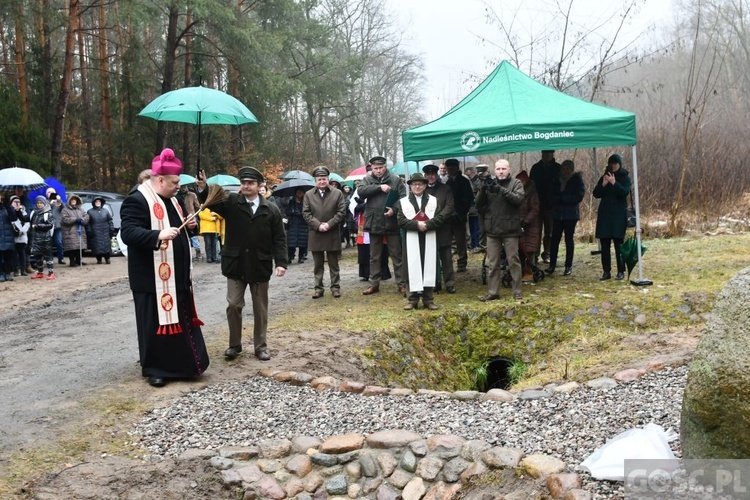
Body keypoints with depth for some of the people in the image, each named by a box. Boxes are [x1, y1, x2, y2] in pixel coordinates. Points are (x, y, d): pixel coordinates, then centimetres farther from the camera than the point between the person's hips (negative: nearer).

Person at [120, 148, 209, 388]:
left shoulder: (171, 200, 15)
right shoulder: (137, 200, -14)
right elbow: (128, 232, -24)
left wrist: (189, 224, 5)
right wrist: (158, 235, -38)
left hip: (177, 275, 9)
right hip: (152, 277, -9)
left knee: (181, 319, 14)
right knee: (155, 322, 1)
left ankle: (181, 362, 27)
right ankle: (154, 369, 14)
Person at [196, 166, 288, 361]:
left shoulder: (271, 209, 0)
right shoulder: (231, 202, 0)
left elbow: (279, 238, 0)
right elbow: (211, 203, -16)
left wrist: (281, 262, -10)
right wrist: (203, 190, -37)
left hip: (260, 266, 0)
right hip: (235, 265, 0)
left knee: (260, 308, 10)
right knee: (234, 305, 5)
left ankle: (260, 346, 22)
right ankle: (234, 344, 21)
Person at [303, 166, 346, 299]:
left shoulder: (337, 193, 2)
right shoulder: (308, 194, 6)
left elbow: (341, 212, -3)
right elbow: (306, 213, 0)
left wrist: (329, 224, -13)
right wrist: (318, 225, -12)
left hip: (333, 234, -1)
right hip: (315, 234, 1)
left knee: (333, 264, 7)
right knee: (318, 264, 8)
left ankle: (335, 287, 15)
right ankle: (318, 288, 14)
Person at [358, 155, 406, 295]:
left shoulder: (396, 180, 1)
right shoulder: (367, 180, 7)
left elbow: (403, 198, -5)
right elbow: (361, 192, -11)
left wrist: (394, 209, -22)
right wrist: (379, 187, -18)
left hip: (392, 223, -2)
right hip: (374, 223, 2)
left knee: (397, 255, 4)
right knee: (374, 256, 11)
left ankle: (401, 283, 11)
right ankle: (374, 283, 20)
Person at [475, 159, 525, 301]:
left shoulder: (516, 183, 1)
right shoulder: (489, 184, 9)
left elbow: (519, 199, -17)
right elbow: (479, 205, 5)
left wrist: (502, 190, -27)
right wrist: (483, 191, -13)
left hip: (510, 229, -3)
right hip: (492, 229, 3)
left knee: (513, 260, 2)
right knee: (493, 263, 8)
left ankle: (517, 291, 11)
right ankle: (493, 292, 15)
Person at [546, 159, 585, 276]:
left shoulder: (577, 180, 0)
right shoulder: (557, 180, 12)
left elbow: (579, 197, -9)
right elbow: (552, 196, 8)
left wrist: (561, 197, -9)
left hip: (571, 214, -3)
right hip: (558, 214, 3)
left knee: (569, 239, 3)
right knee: (554, 239, -3)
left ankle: (569, 266, 8)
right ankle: (552, 265, 1)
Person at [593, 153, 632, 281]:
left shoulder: (625, 178, 3)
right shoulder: (604, 177, 13)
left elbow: (625, 192, -14)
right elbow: (596, 194, 4)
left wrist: (614, 183, -26)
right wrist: (603, 185, -13)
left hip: (619, 214, -4)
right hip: (604, 214, 4)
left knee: (618, 244, -6)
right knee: (604, 244, 2)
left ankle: (621, 271, 0)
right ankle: (606, 271, 7)